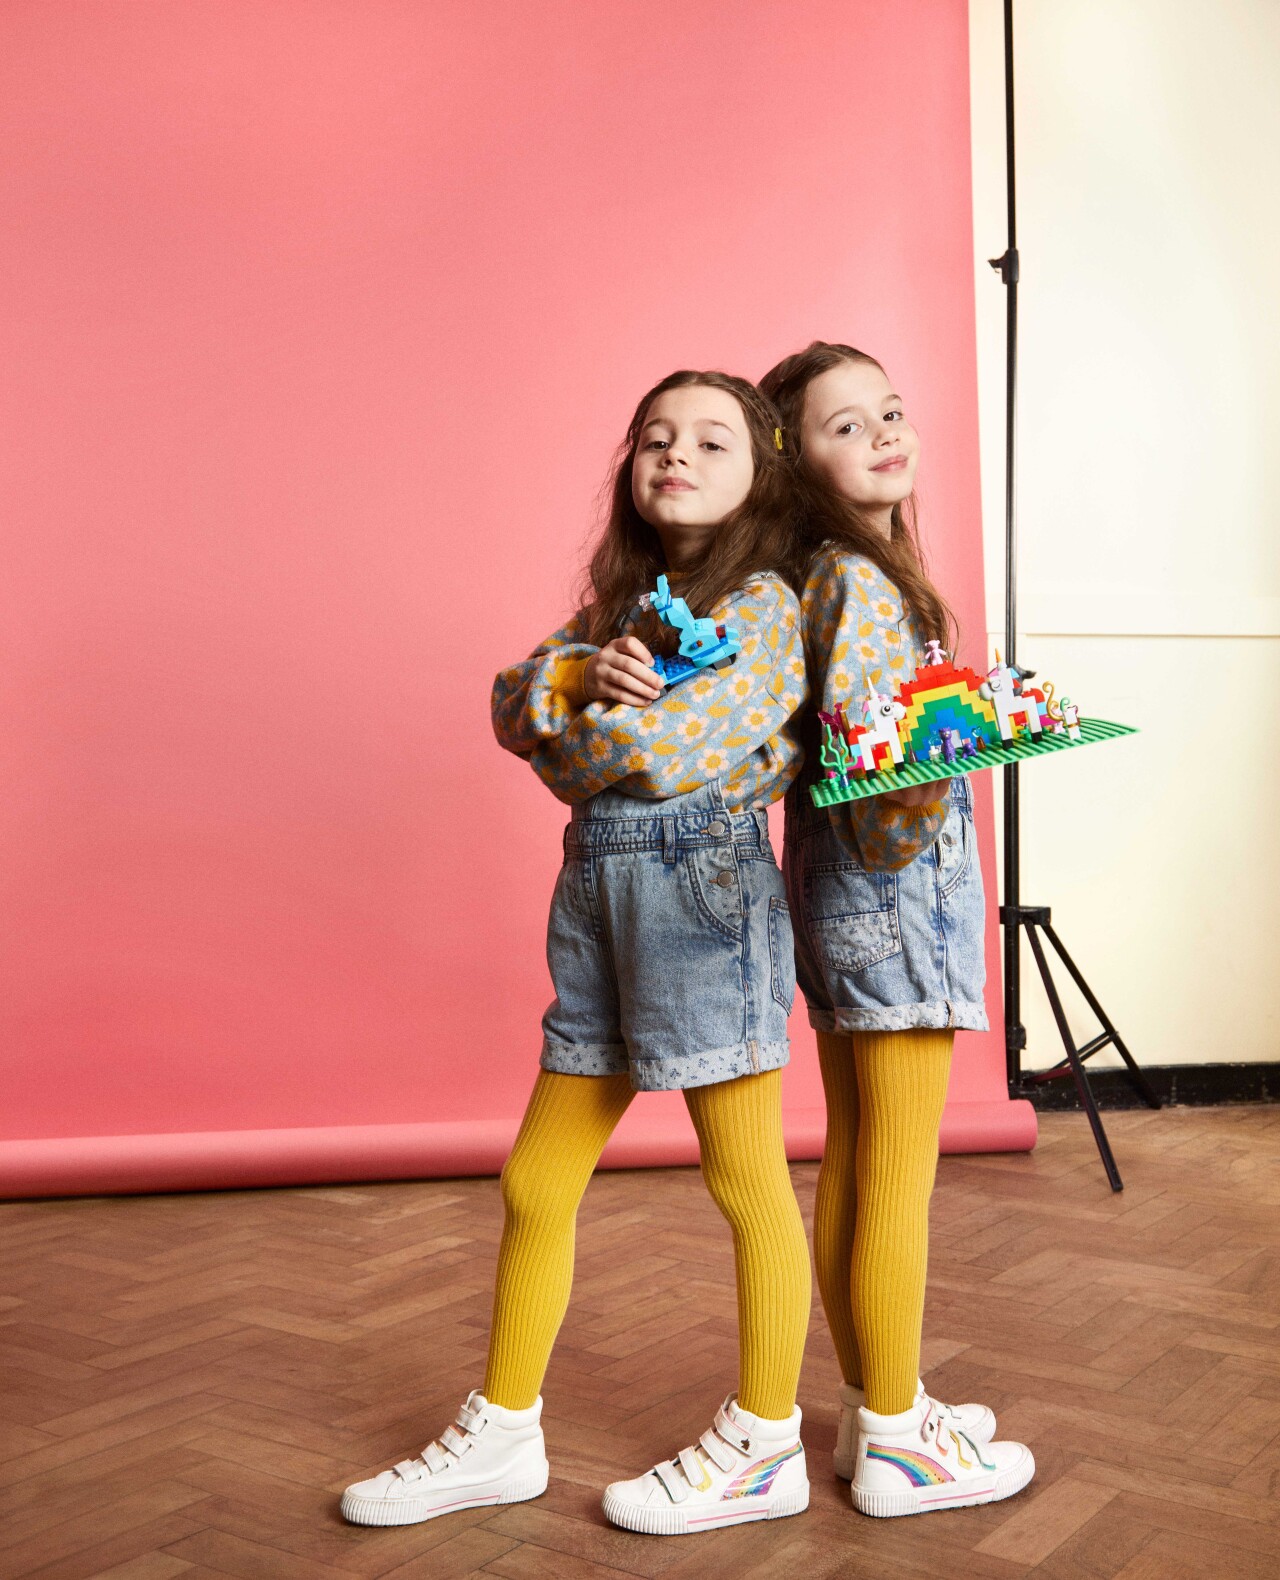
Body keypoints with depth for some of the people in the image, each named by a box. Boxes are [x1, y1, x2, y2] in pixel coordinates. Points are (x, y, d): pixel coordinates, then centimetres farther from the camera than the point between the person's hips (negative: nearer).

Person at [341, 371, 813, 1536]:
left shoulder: (765, 603, -6)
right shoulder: (623, 596, 18)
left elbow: (661, 751, -18)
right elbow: (513, 704, 5)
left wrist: (571, 741, 1)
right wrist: (587, 672, -15)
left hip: (704, 885, -8)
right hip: (598, 886, 8)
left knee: (746, 1183, 4)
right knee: (536, 1184, 11)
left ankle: (765, 1448, 19)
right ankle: (502, 1433, 26)